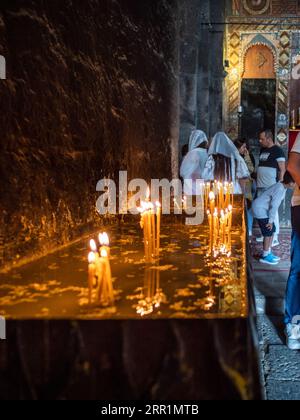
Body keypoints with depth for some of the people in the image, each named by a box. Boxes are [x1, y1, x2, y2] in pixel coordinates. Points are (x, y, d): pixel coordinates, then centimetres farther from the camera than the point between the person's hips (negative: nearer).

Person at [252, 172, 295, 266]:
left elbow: (275, 204, 11)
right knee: (268, 232, -6)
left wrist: (271, 219, 13)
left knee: (272, 230, 12)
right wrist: (271, 220, -17)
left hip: (263, 209, 10)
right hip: (260, 209, -10)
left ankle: (268, 253, 22)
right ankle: (265, 256, 4)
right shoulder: (280, 189, -25)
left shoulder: (282, 186, 5)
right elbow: (274, 205, -24)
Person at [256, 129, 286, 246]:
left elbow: (282, 169, -10)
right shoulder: (262, 150, 16)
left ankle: (275, 237, -4)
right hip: (261, 186, 8)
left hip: (271, 187, -8)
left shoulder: (277, 151, -7)